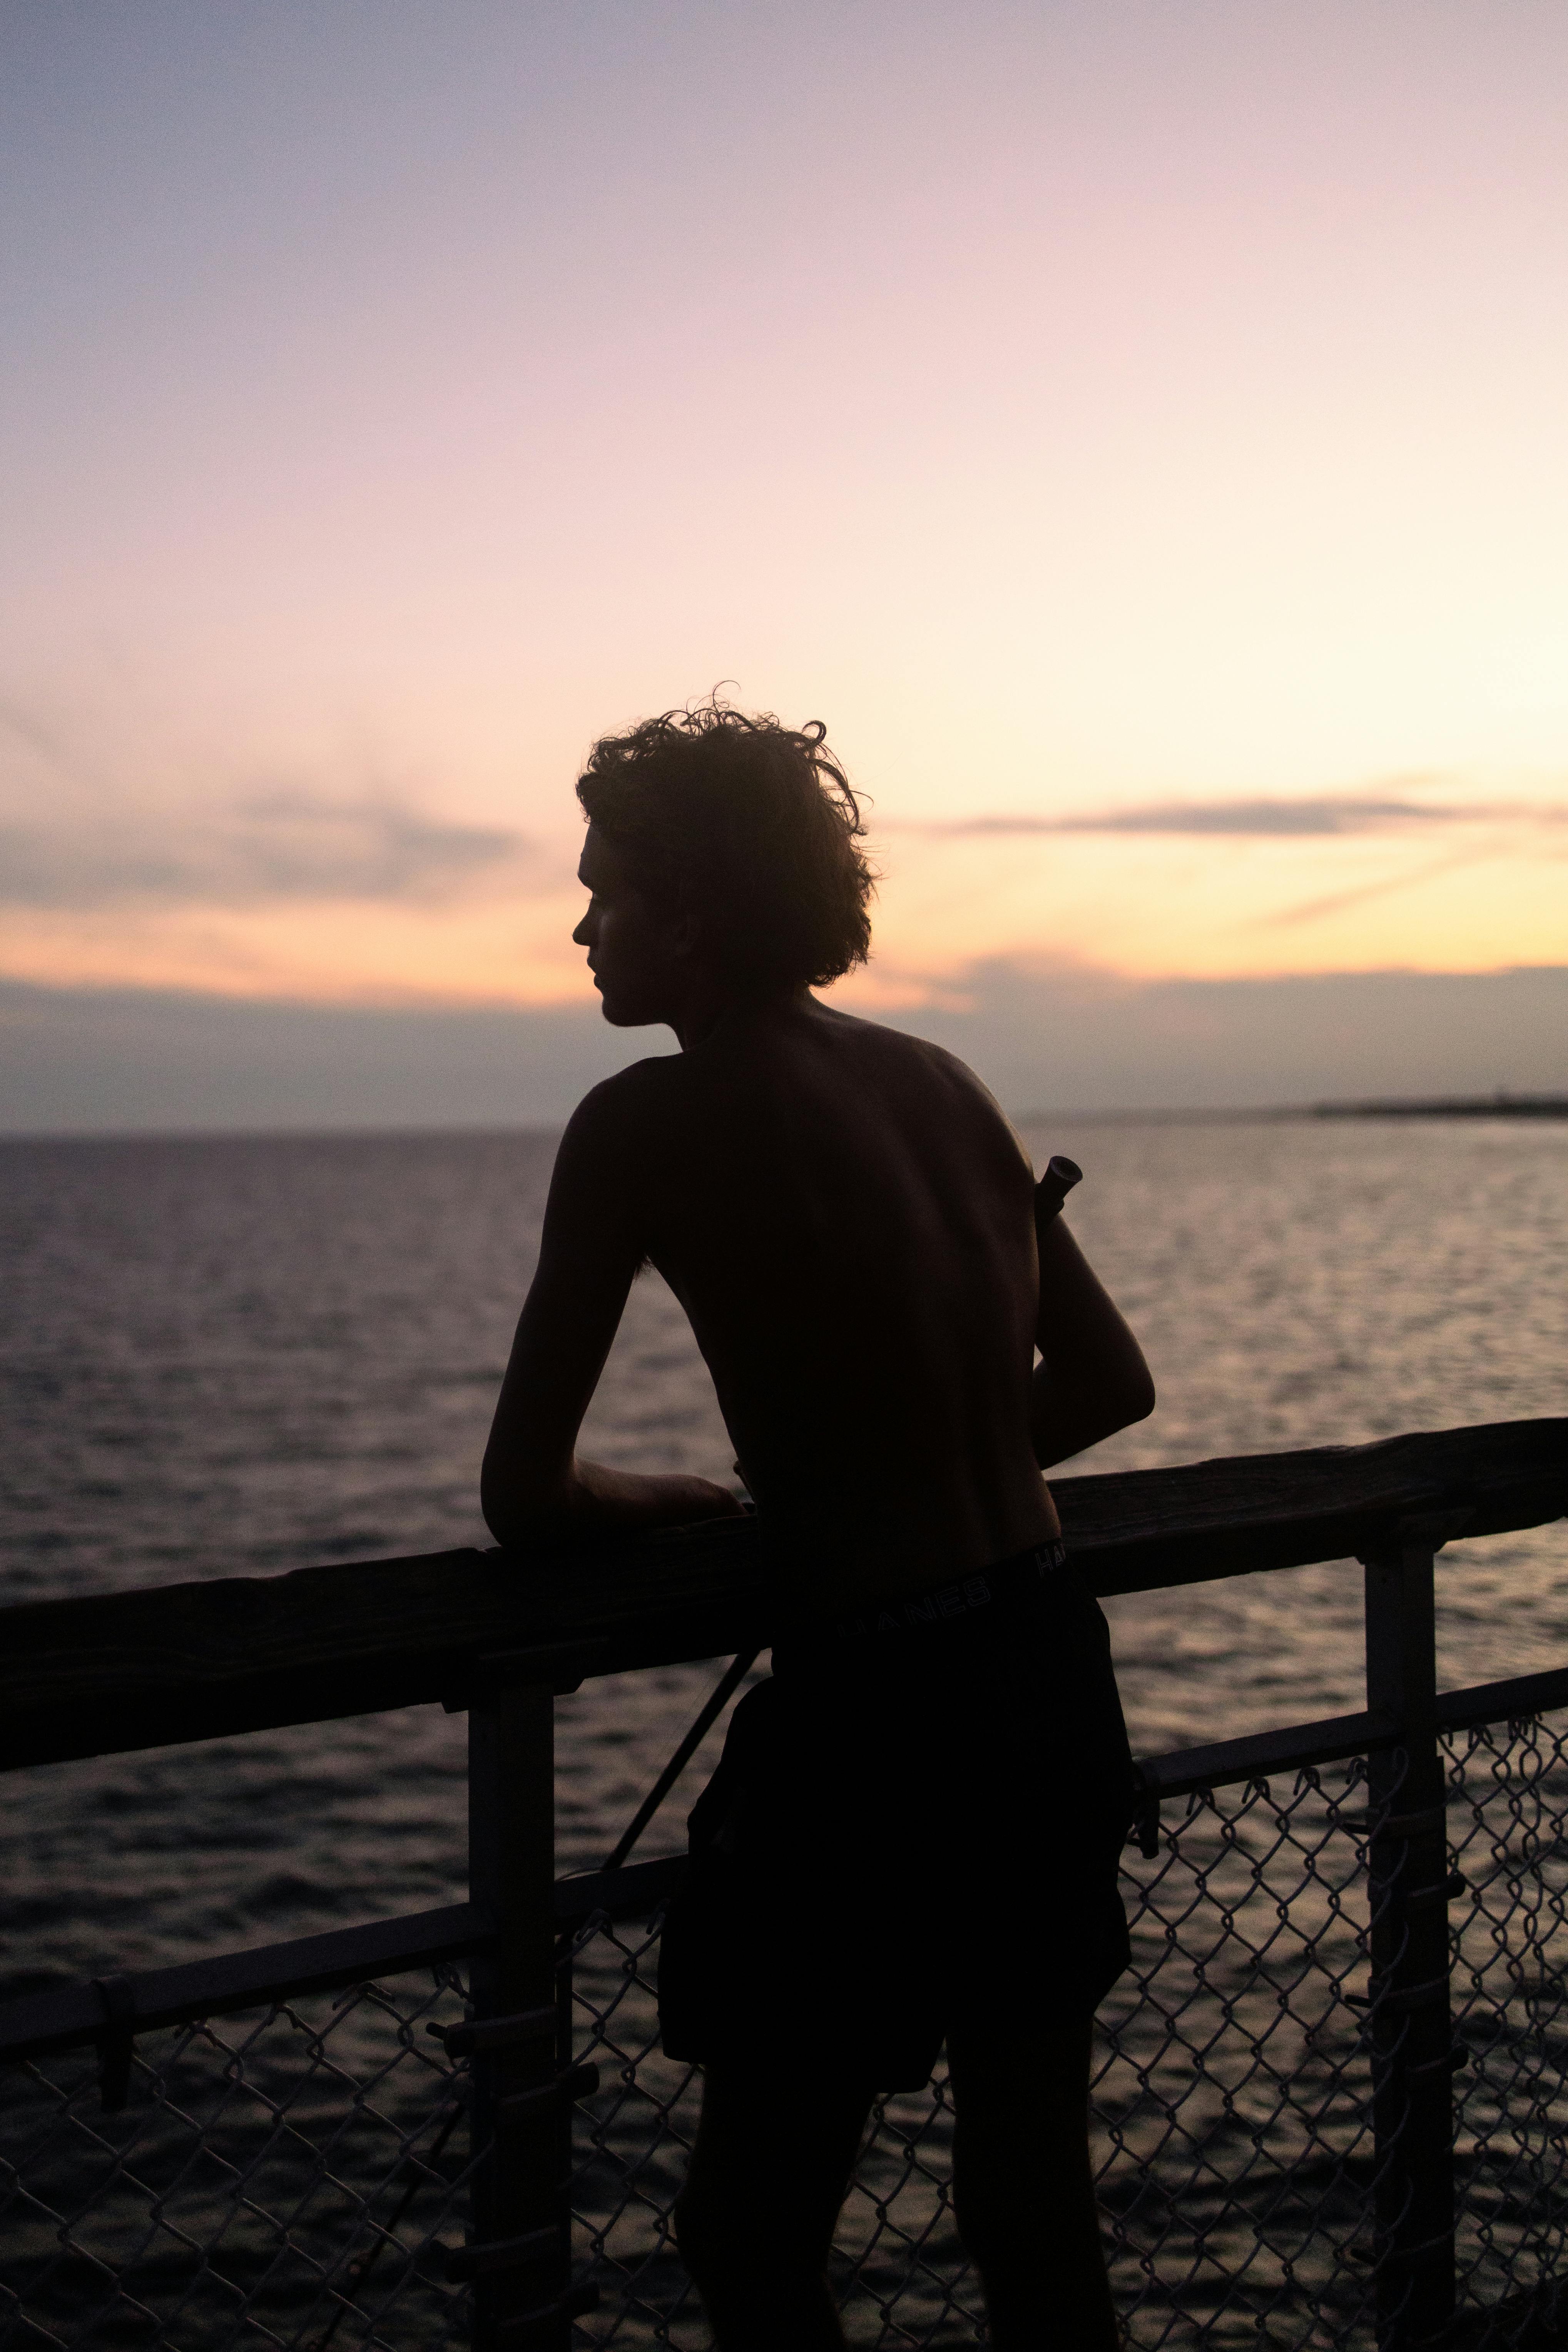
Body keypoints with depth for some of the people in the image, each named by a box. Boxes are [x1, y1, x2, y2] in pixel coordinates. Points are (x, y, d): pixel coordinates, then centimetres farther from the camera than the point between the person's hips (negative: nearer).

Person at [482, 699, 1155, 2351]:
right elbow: (1109, 1385, 15)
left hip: (873, 1719, -7)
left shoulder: (649, 1121, -11)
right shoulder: (938, 1082, 8)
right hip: (1055, 1678, 7)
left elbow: (522, 1500, -8)